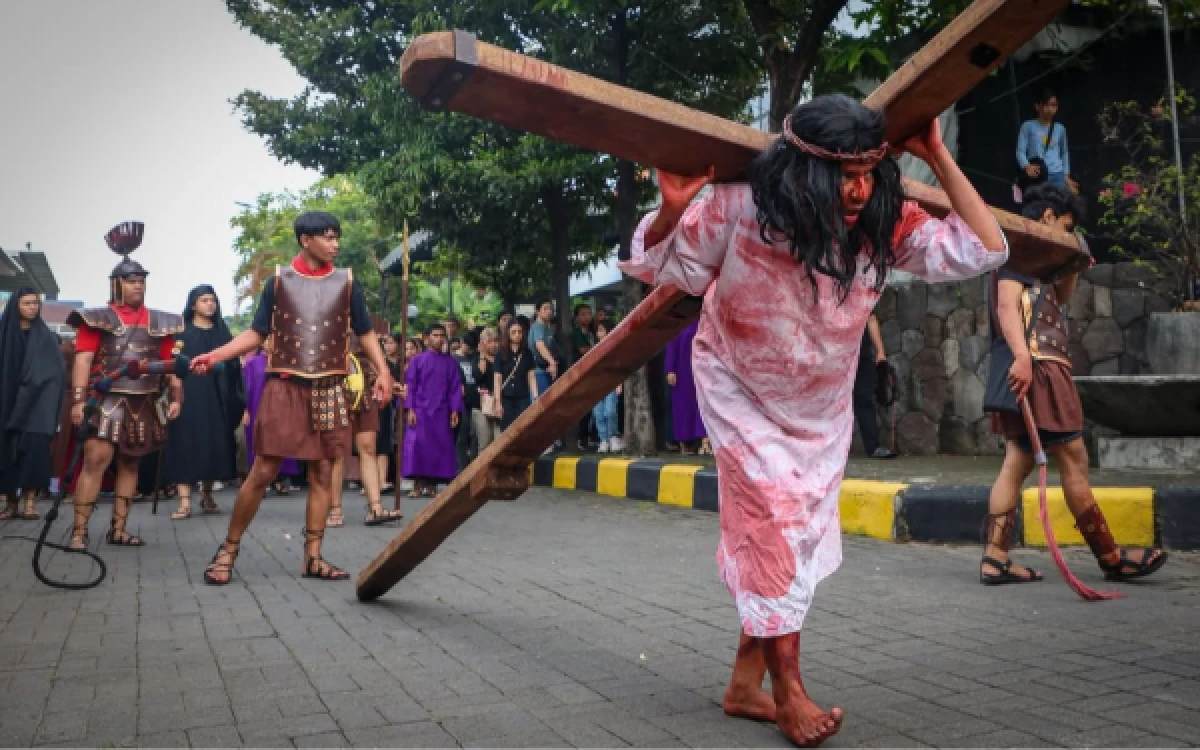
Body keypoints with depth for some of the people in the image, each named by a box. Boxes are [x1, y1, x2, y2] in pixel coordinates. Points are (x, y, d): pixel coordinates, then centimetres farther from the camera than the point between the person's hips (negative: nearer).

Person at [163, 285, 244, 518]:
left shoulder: (222, 333, 13)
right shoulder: (181, 332, 6)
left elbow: (233, 365, 10)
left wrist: (236, 399, 0)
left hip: (216, 398, 2)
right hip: (188, 396, -2)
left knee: (214, 444, 3)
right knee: (186, 445, -7)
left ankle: (207, 495, 20)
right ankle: (185, 502, -9)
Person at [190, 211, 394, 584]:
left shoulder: (346, 282, 6)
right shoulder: (278, 281, 3)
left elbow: (365, 332, 10)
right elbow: (256, 333, 4)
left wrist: (382, 371, -3)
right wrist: (215, 356, -9)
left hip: (329, 391, 2)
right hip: (285, 387, -2)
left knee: (323, 473, 4)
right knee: (263, 472, -3)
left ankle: (313, 556, 14)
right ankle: (228, 549, 13)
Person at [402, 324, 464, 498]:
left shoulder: (451, 363, 10)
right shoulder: (417, 360, 6)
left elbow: (456, 388, 7)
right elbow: (410, 386, 3)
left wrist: (455, 411, -2)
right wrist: (410, 409, -8)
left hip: (441, 413, 2)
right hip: (420, 411, -2)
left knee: (440, 447, -1)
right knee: (417, 445, -11)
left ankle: (431, 485, 6)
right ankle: (417, 485, -7)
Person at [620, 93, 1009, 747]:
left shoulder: (885, 225, -18)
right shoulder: (739, 209, -26)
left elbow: (983, 251, -20)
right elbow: (664, 266, -14)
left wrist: (939, 159, -25)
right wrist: (672, 212, -36)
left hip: (821, 402, 4)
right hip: (739, 387, -4)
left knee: (799, 531, 6)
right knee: (772, 518, -12)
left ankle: (746, 682, 20)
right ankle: (788, 692, 1)